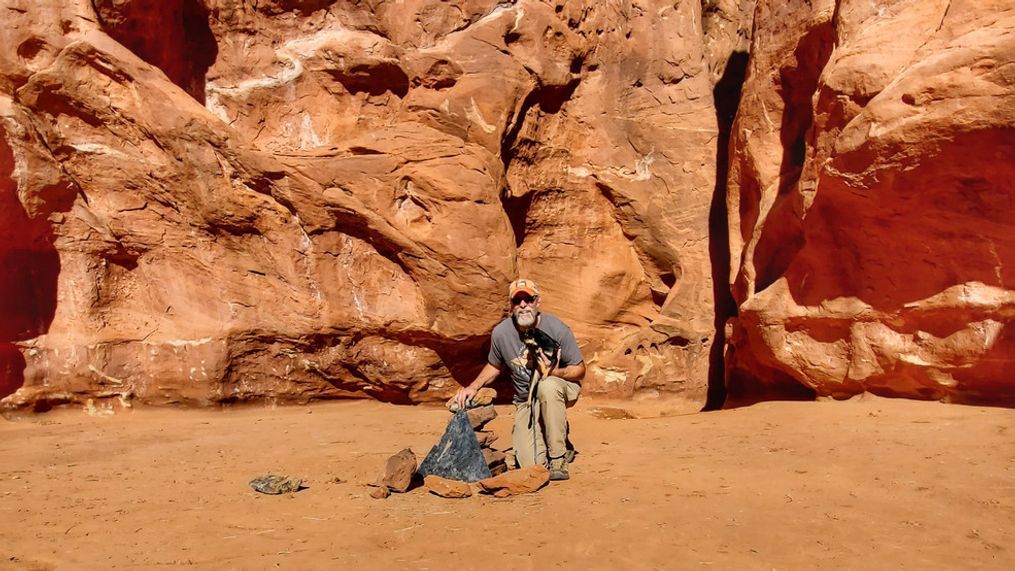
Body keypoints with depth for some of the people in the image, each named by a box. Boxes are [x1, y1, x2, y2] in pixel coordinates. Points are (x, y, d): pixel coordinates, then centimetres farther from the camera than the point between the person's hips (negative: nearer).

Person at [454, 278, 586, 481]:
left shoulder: (557, 328, -17)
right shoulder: (501, 333, -9)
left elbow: (579, 369, -10)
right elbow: (494, 366, 12)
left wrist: (555, 372, -30)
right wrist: (473, 387, -4)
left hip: (561, 386, -2)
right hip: (526, 401, 2)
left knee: (547, 386, -41)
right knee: (532, 464, -16)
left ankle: (558, 458, -23)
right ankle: (559, 437, 21)